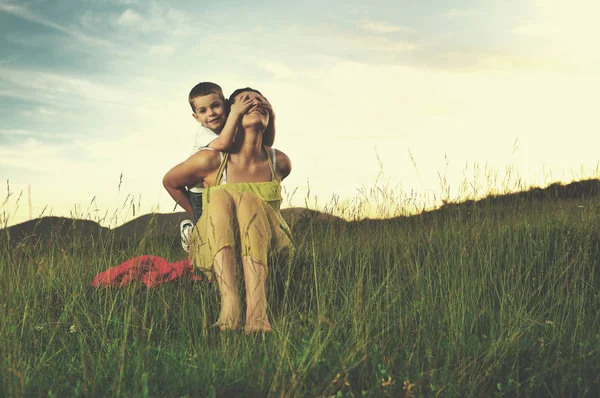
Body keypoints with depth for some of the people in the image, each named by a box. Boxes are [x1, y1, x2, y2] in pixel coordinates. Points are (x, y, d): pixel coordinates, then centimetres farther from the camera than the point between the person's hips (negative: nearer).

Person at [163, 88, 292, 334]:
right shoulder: (211, 160, -9)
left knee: (247, 197, -30)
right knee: (220, 195, -30)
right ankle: (229, 304, -50)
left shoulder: (279, 163, -3)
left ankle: (257, 311, -49)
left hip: (267, 248, 1)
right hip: (214, 247, -1)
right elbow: (170, 182, 11)